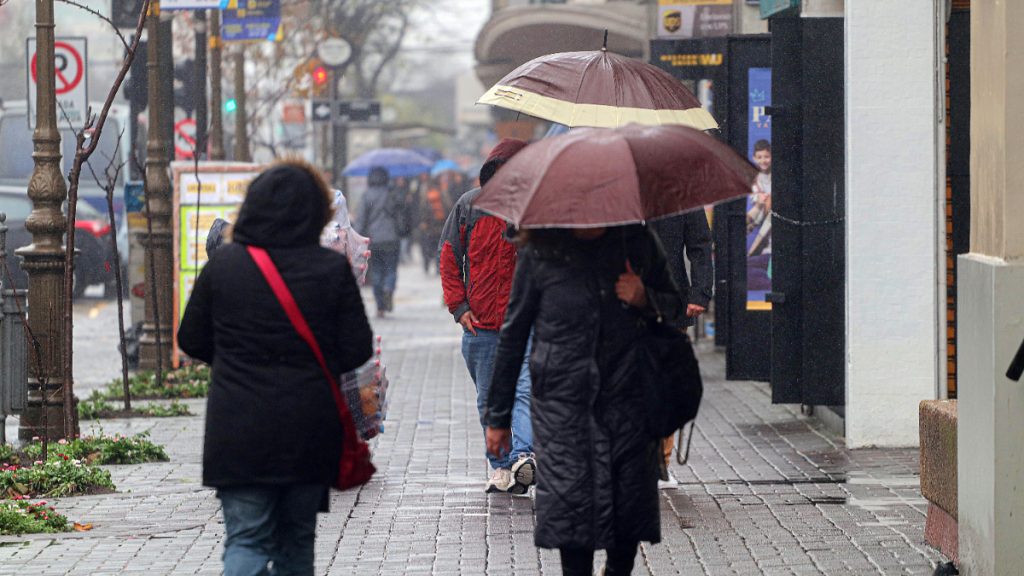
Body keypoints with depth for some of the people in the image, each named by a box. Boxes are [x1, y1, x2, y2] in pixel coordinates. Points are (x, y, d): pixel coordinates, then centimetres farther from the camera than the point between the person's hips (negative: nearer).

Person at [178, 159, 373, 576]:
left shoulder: (223, 264, -3)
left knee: (246, 540, 0)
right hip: (310, 432, 1)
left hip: (238, 430, -1)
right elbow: (357, 349, -3)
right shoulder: (333, 269, -6)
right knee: (297, 540, 16)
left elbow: (191, 341, 5)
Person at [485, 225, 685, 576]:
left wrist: (645, 299, -7)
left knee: (631, 506, 1)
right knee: (571, 503, -10)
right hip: (563, 405, -2)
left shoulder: (638, 241, 4)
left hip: (628, 400, 2)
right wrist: (498, 416, 8)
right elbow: (513, 334, 6)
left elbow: (675, 307, 18)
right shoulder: (539, 254, -2)